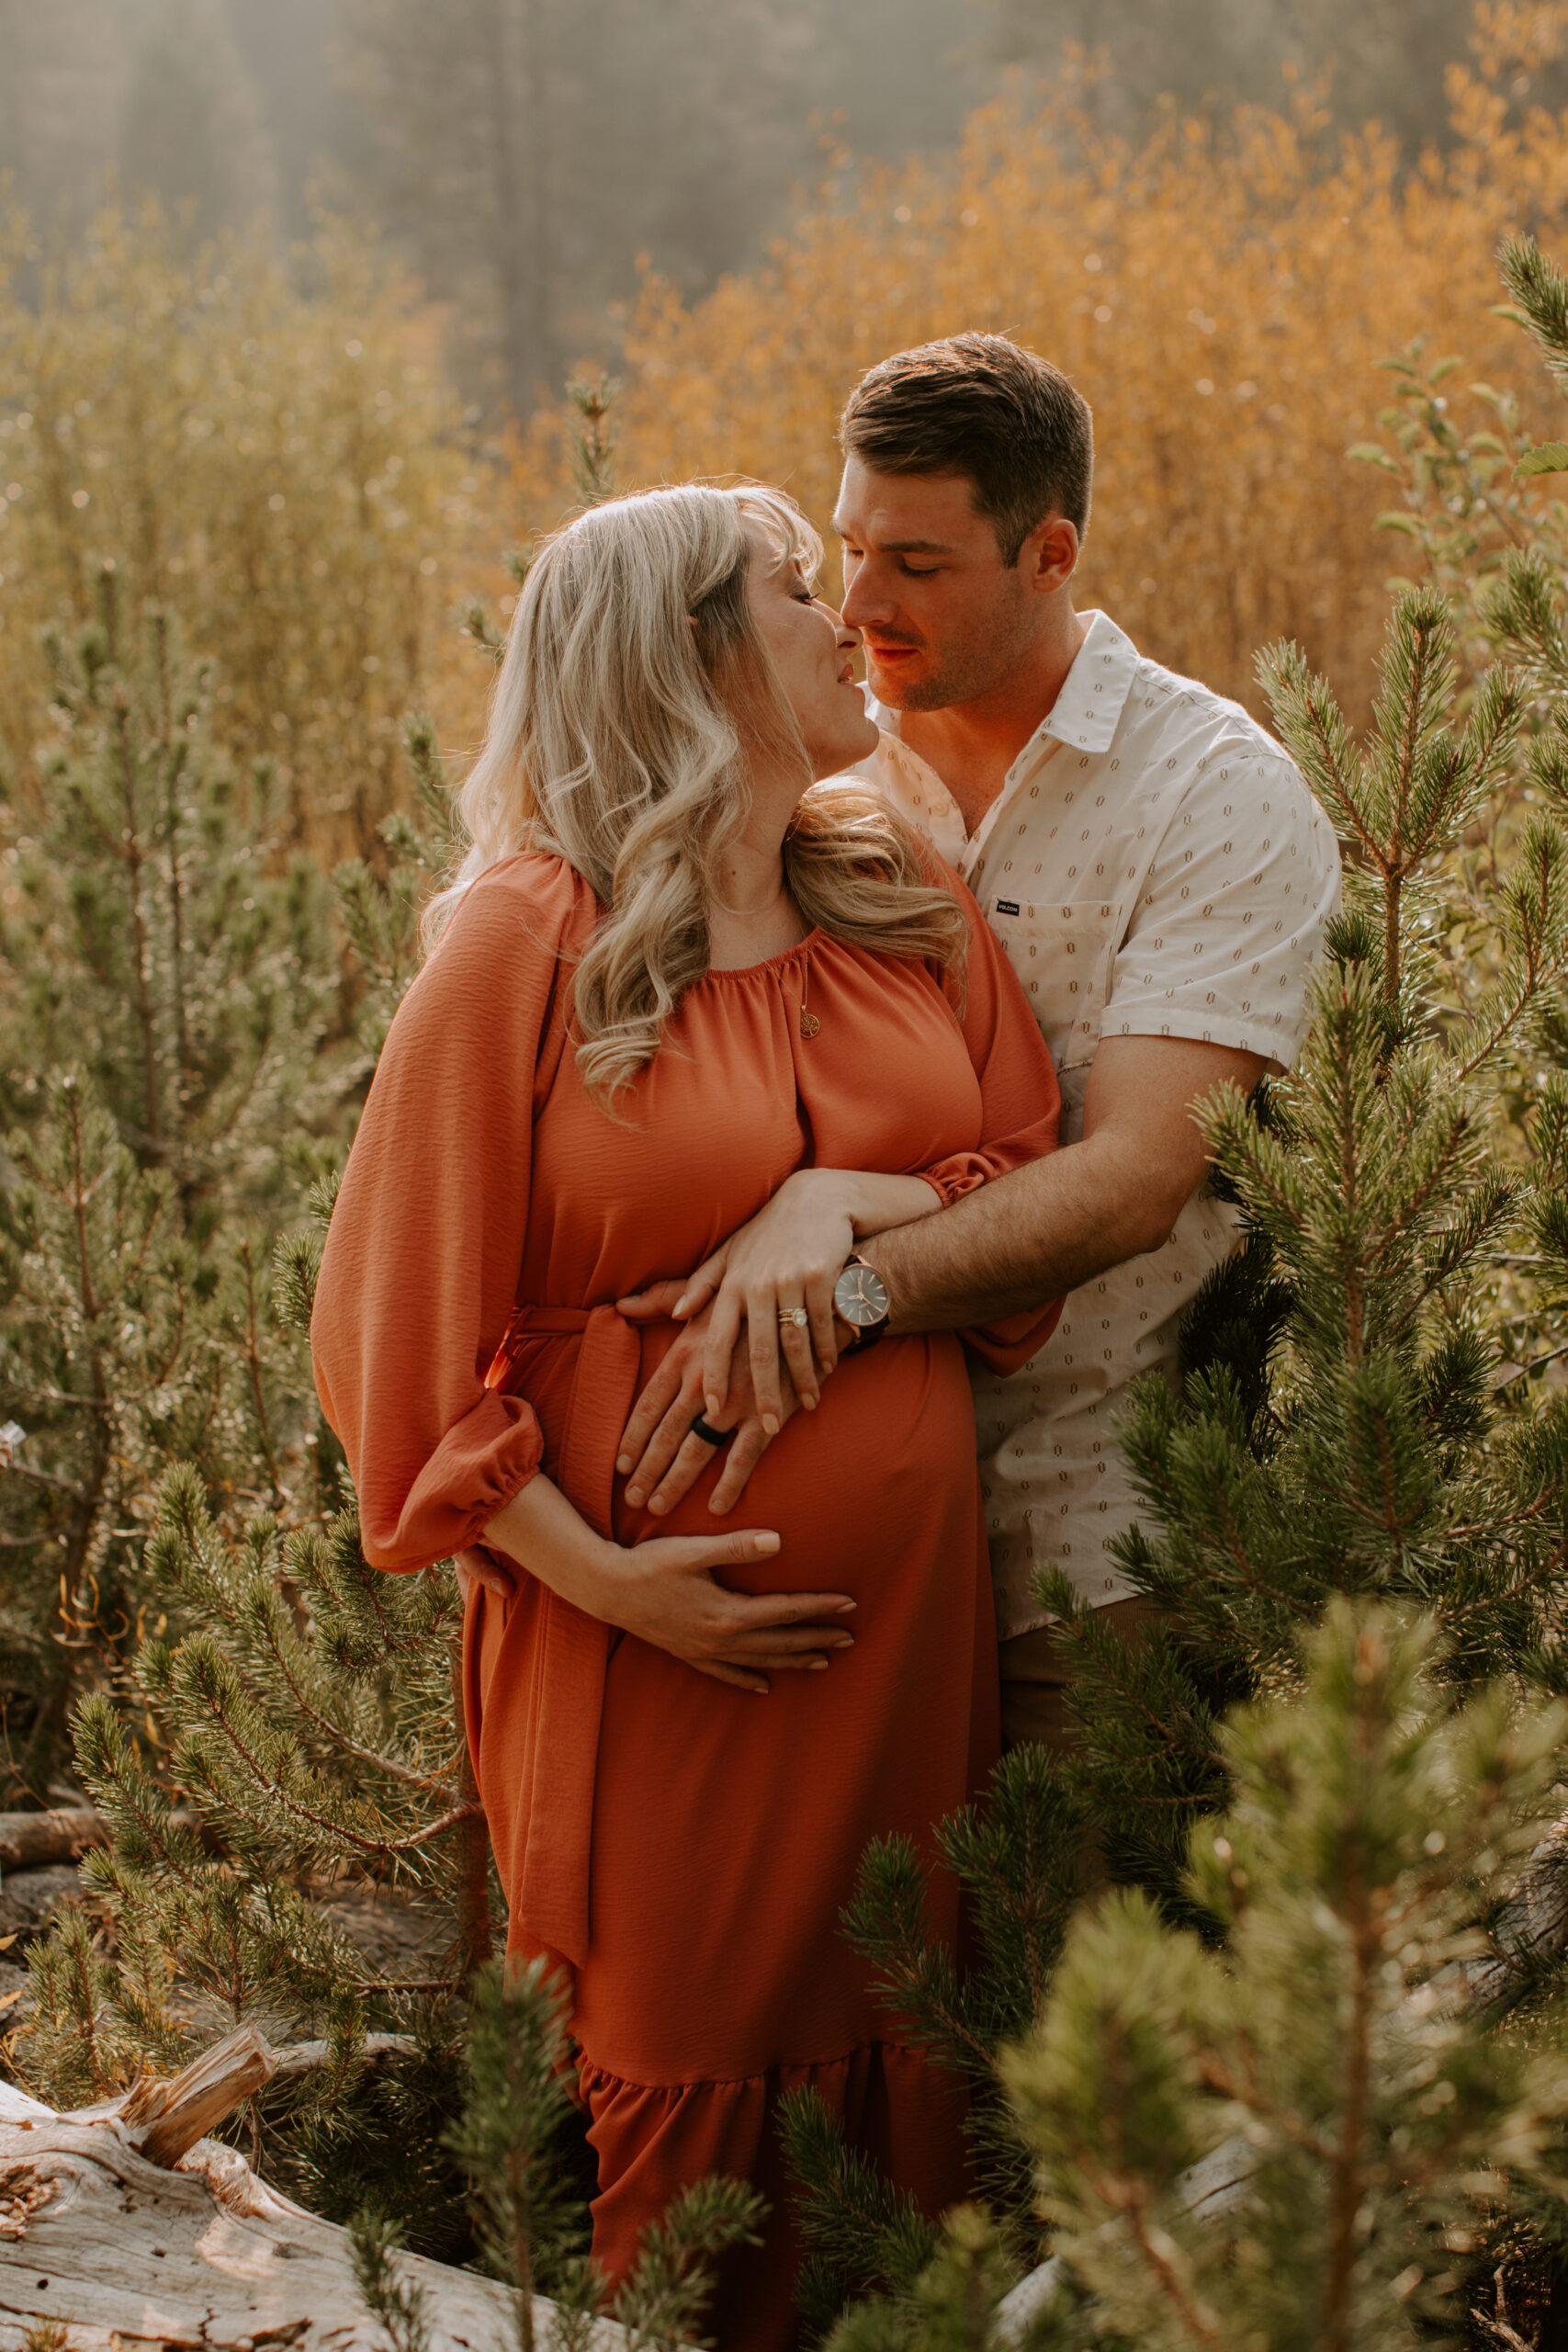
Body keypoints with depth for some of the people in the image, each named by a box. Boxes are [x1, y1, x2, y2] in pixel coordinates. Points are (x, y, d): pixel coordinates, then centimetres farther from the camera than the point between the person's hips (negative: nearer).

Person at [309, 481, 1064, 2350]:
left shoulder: (908, 904, 6)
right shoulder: (523, 944, -9)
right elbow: (405, 1318, -6)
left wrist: (867, 1210, -11)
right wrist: (598, 1575, -15)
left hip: (909, 1610, 4)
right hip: (662, 1624, -4)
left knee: (906, 2049, 12)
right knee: (689, 2072, 8)